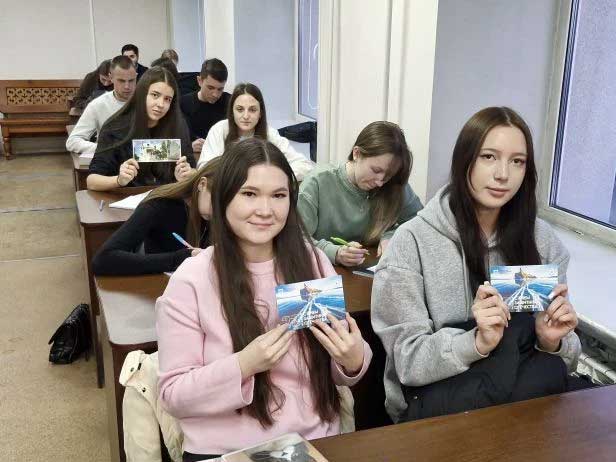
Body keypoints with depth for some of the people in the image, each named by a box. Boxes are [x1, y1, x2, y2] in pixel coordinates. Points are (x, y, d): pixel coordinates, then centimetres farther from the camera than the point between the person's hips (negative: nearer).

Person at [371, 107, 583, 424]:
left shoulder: (541, 239, -1)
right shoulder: (413, 240, -14)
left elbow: (564, 360, 3)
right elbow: (407, 361, -14)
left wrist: (553, 341, -20)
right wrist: (477, 342, -31)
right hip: (431, 398, -5)